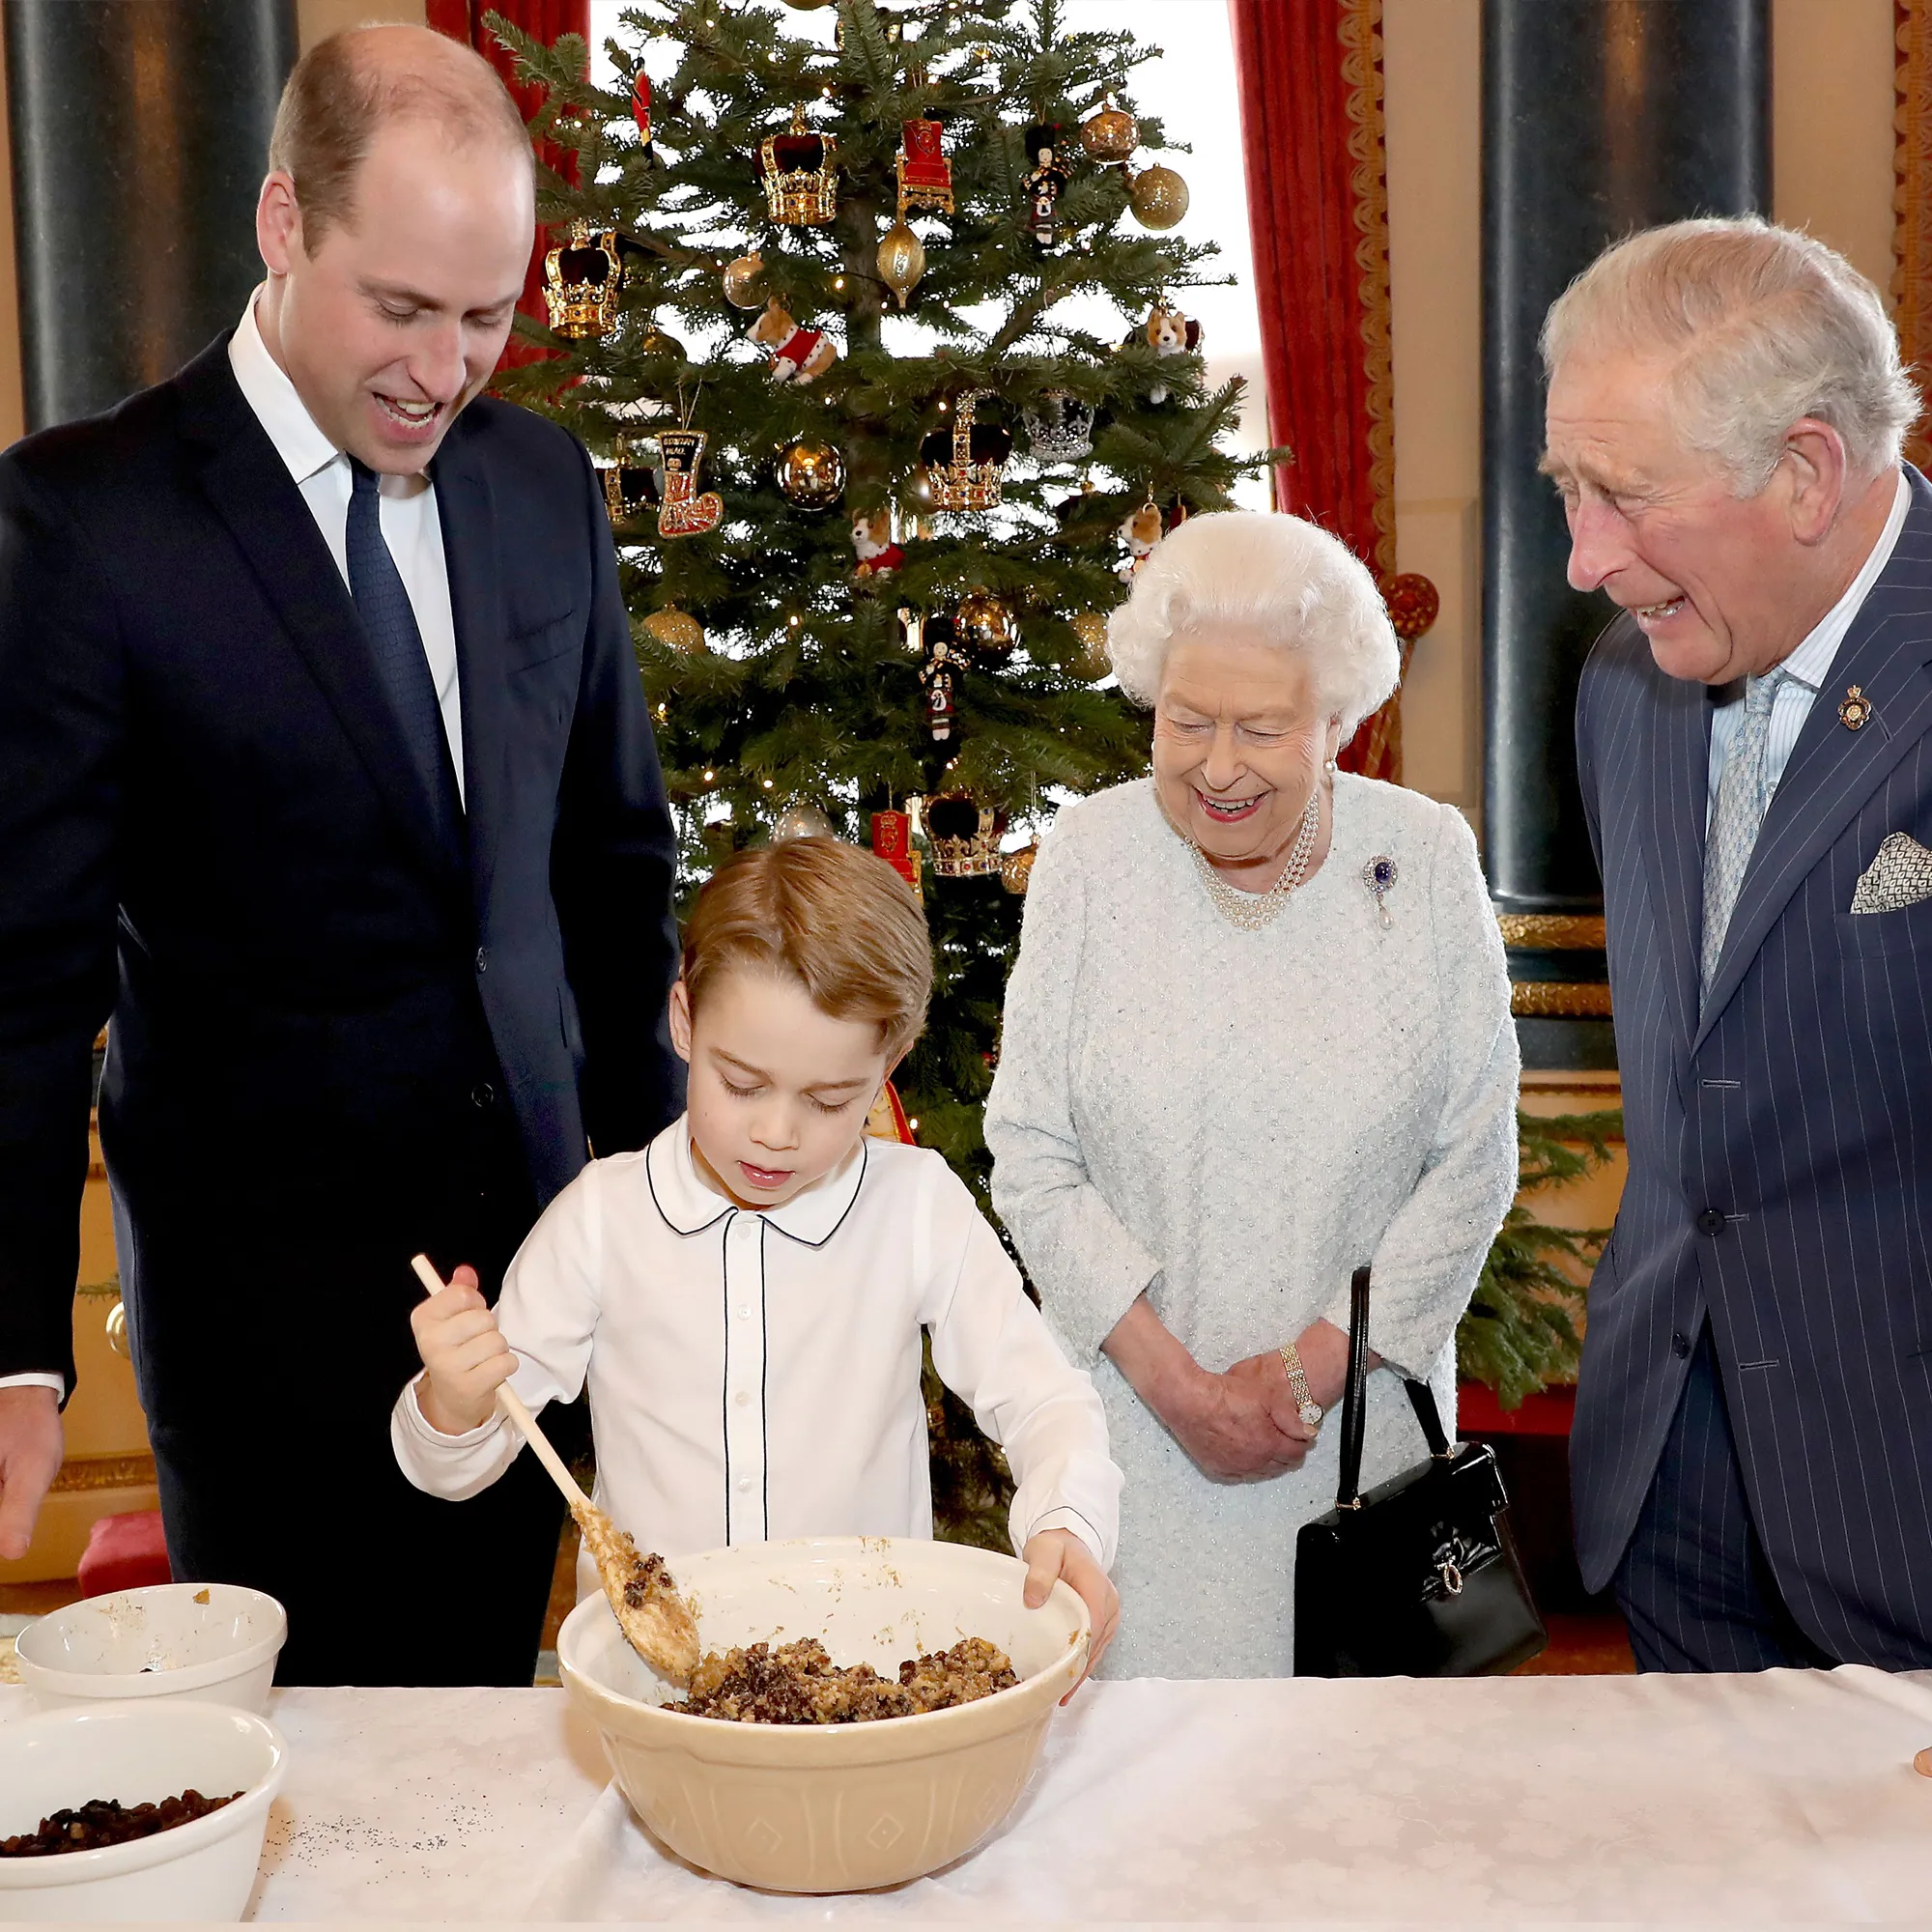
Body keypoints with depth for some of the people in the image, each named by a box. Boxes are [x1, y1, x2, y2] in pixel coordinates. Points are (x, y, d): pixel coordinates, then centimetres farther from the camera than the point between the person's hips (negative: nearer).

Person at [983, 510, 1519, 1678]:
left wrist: (1315, 1368, -9)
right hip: (1134, 1411, 0)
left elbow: (1475, 1164, -3)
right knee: (1149, 1668, 8)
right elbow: (1033, 1158, -4)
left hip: (1362, 1407, 0)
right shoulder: (1091, 857, -5)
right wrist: (1172, 1380, -11)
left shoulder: (1426, 859, -5)